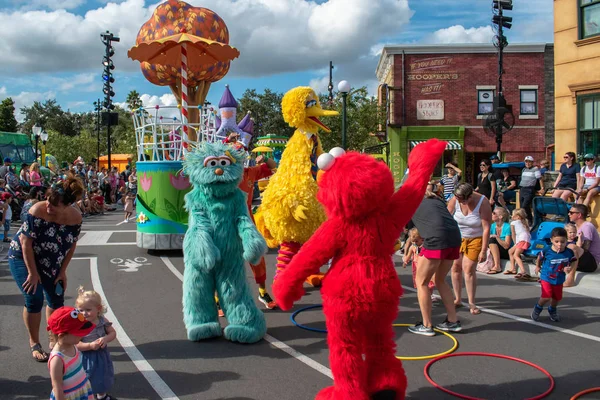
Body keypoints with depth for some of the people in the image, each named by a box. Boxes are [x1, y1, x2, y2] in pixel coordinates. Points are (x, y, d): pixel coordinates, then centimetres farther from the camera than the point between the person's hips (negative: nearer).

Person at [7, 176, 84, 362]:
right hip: (23, 257, -4)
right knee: (34, 299, -10)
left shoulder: (75, 217, -18)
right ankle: (34, 343, 10)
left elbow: (71, 245, -5)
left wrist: (62, 271, -5)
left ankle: (54, 339, 26)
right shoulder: (37, 211, -30)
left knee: (57, 301, 4)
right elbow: (26, 243, -24)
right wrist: (33, 273, -20)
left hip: (50, 262, 4)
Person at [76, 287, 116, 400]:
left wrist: (106, 339, -21)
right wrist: (90, 345, -31)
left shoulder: (102, 321, -11)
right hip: (86, 358, -5)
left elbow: (113, 333, -2)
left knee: (102, 377, 26)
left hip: (101, 355, 5)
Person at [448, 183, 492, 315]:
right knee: (456, 267, 1)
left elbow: (486, 228, -19)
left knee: (468, 269, -10)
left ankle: (471, 303, 0)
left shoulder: (483, 203, -22)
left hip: (476, 239, -3)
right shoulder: (454, 200, -15)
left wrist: (483, 251, -19)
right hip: (457, 238, 3)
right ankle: (457, 299, 16)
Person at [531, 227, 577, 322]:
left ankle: (552, 310, 47)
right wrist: (537, 266, 13)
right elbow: (540, 257, 3)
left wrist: (570, 268, -18)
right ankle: (538, 308, 16)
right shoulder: (547, 251, -18)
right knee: (546, 297, -15)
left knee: (557, 298, 16)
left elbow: (574, 261, 2)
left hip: (559, 280, 3)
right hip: (546, 278, -3)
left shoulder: (569, 252, -14)